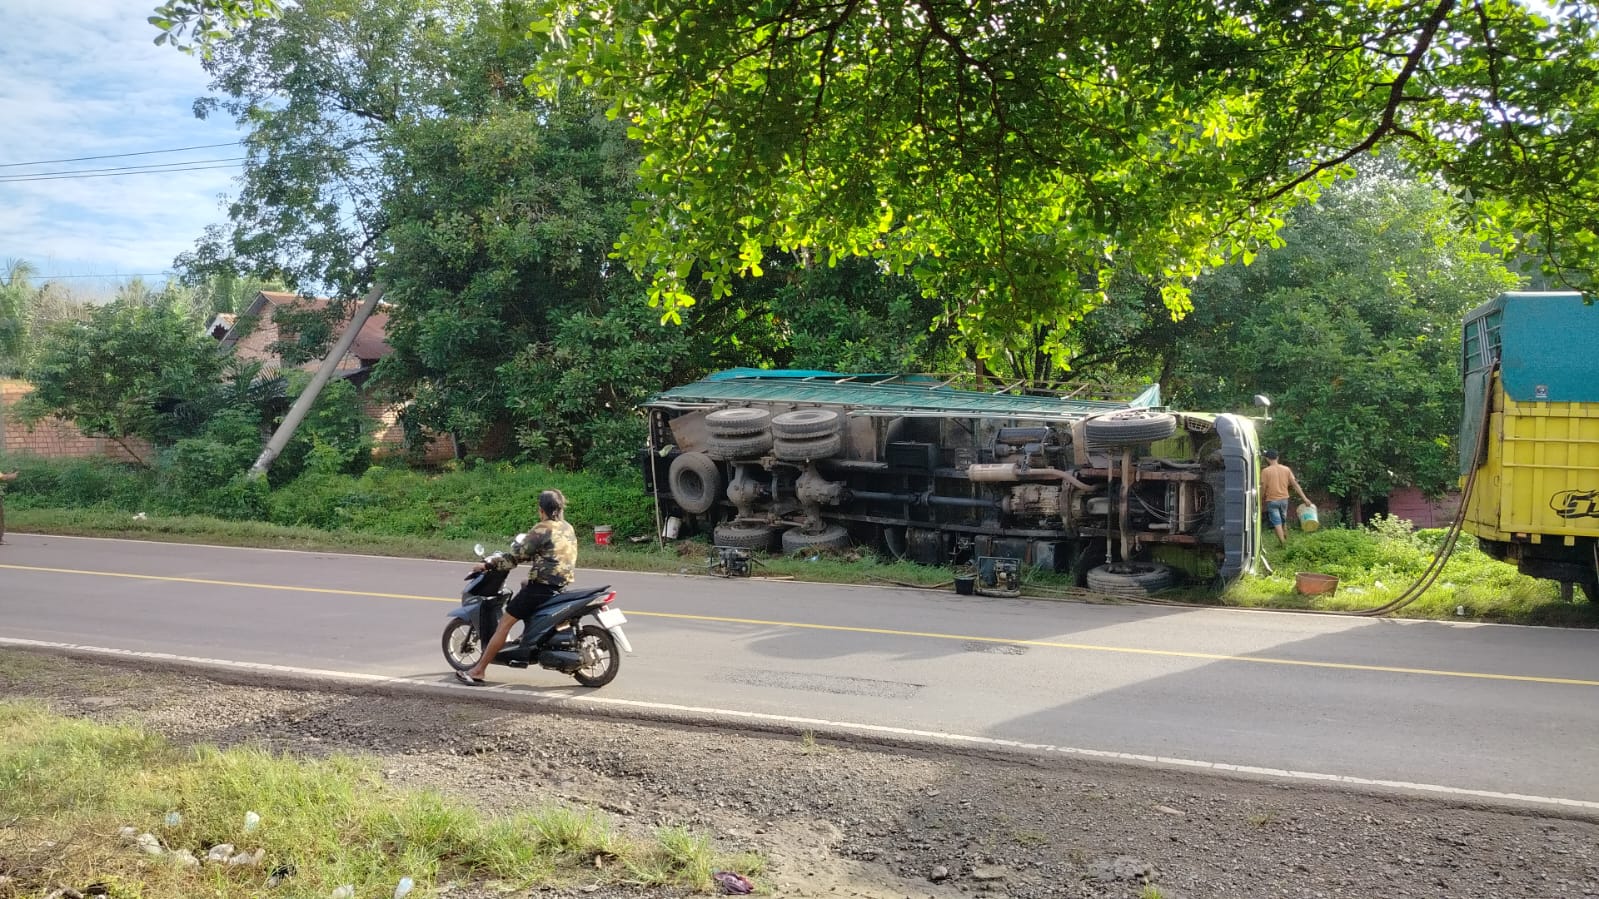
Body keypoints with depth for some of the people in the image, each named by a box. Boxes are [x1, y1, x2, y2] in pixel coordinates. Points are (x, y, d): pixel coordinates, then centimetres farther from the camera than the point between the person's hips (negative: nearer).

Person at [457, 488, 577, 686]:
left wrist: (487, 564, -4)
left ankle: (478, 672, -7)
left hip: (540, 586, -9)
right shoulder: (568, 529, 12)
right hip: (561, 586, 9)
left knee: (505, 623, -5)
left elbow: (517, 555, -13)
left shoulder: (542, 529, -12)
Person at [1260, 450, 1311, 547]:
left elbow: (1263, 488, -10)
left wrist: (1261, 499, 5)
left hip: (1272, 500, -5)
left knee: (1276, 522, 0)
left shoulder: (1265, 471, -11)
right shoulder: (1286, 469, 1)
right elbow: (1295, 485, 0)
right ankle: (1285, 540, 29)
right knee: (1283, 521, 20)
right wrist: (1305, 498, 1)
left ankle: (1282, 542, -6)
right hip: (1284, 499, 5)